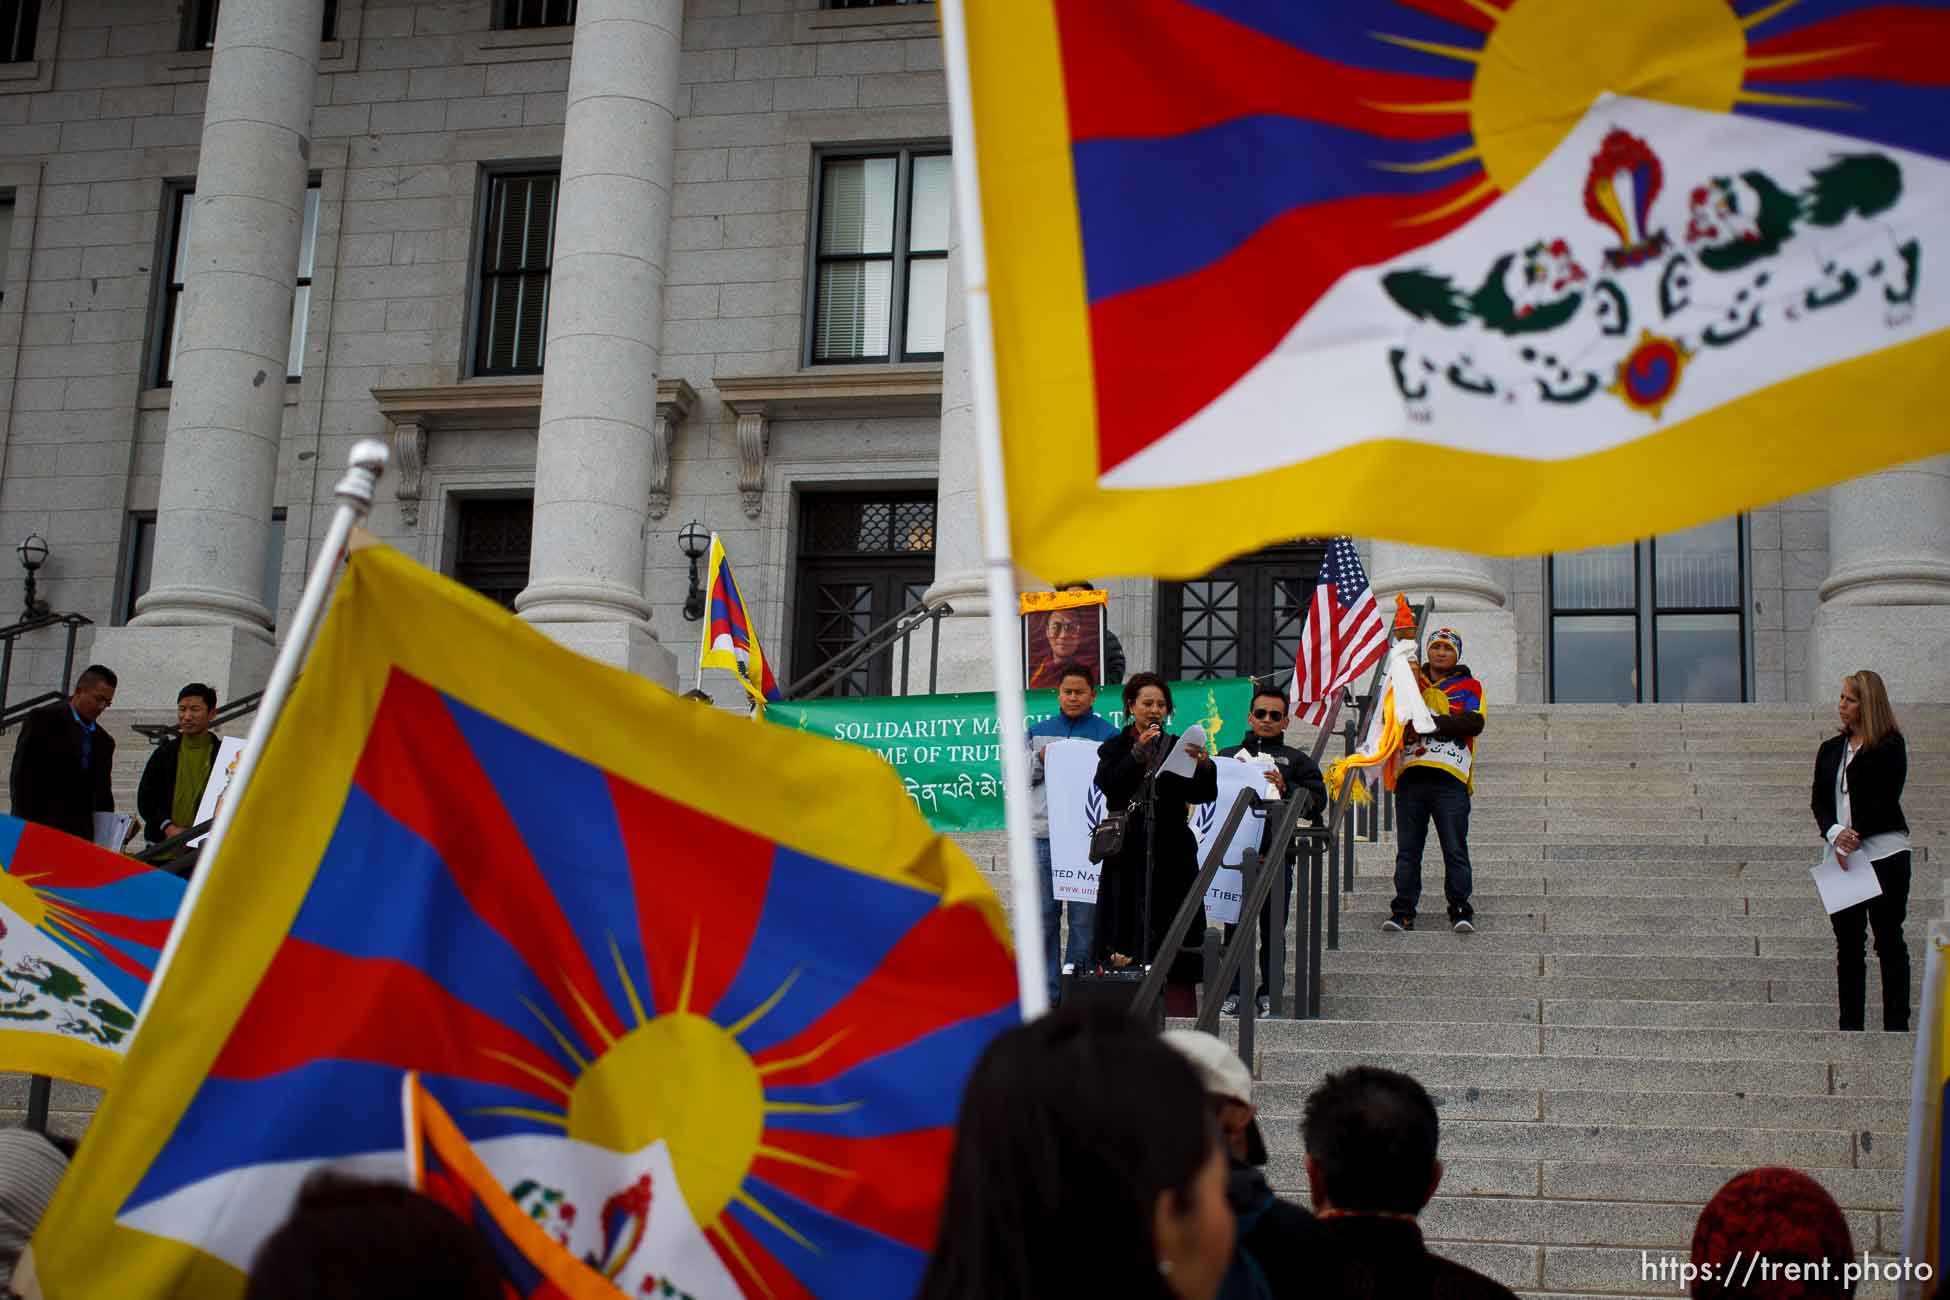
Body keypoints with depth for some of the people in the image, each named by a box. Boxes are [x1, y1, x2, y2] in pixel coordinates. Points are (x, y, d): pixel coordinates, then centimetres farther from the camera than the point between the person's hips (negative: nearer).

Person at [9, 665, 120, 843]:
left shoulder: (104, 741, 17)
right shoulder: (44, 719, 0)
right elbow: (22, 775, -5)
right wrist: (25, 827, -12)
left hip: (82, 835, 5)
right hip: (42, 828, -5)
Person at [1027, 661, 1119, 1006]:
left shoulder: (1108, 735, 6)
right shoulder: (1039, 731, 16)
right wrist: (1039, 760, -5)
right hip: (1043, 835, 3)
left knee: (1084, 917, -2)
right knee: (1044, 916, 3)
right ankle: (1047, 992, 8)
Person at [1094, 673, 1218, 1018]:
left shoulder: (1179, 748, 11)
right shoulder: (1114, 749, 10)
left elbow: (1203, 795, -1)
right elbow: (1109, 784, -9)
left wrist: (1203, 766, -21)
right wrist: (1138, 753, -20)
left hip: (1171, 856, 1)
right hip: (1128, 856, -1)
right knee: (1125, 950, -5)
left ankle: (1180, 1018, -4)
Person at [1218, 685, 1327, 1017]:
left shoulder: (1296, 760, 17)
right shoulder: (1228, 756, 21)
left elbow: (1318, 800, 6)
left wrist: (1286, 788, -9)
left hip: (1277, 853, -1)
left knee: (1272, 927, -1)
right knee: (1235, 924, -2)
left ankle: (1269, 993, 4)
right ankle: (1234, 992, 2)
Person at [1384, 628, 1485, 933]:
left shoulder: (1468, 687, 13)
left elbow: (1473, 724, -5)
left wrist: (1431, 723, -11)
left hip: (1450, 779, -3)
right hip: (1411, 776, 3)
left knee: (1455, 849, -4)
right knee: (1407, 850, 2)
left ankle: (1460, 909, 0)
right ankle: (1403, 911, 5)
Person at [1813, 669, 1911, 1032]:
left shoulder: (1890, 747, -3)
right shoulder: (1830, 750, 13)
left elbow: (1885, 800, -11)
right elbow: (1819, 802, 6)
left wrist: (1854, 837, -16)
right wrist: (1835, 834, -12)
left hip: (1884, 854, -5)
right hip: (1841, 858, 5)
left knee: (1889, 941, -1)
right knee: (1848, 944, 6)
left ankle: (1897, 1025, 3)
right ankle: (1850, 1025, 10)